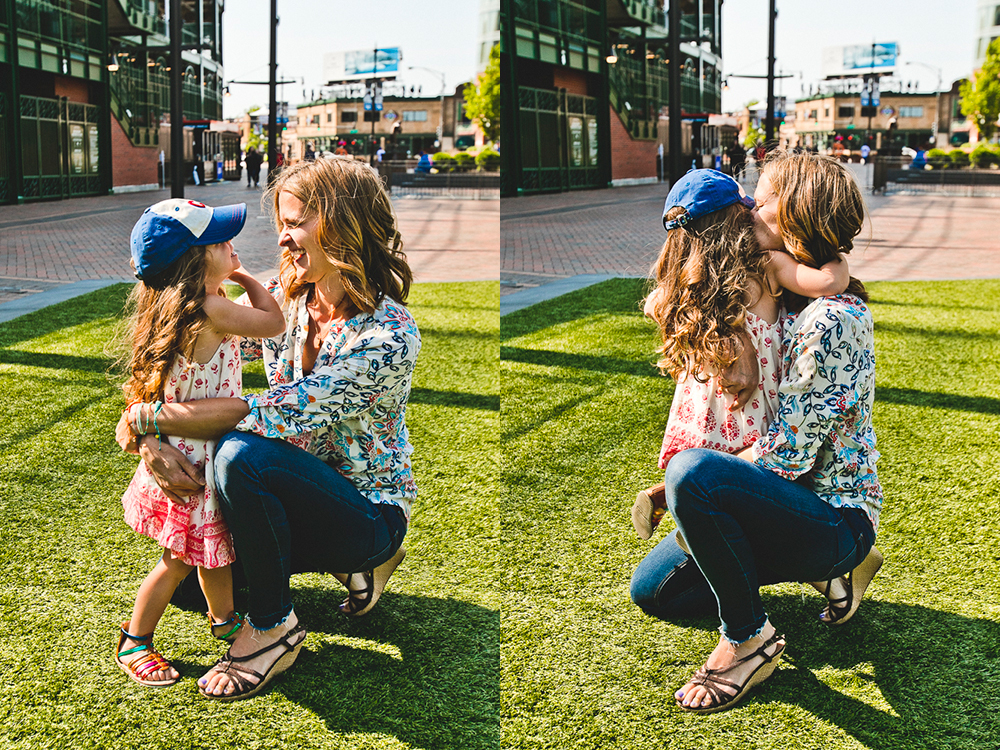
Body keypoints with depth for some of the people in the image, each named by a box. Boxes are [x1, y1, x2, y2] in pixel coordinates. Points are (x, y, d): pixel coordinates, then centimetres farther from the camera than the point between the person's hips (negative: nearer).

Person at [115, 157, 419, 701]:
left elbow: (277, 416, -32)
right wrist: (149, 439, -26)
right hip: (299, 488, 8)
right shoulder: (281, 298, -5)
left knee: (241, 454, -32)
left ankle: (273, 628, -11)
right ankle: (348, 564, 15)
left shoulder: (389, 336, -26)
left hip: (368, 509, -8)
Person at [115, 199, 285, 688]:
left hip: (199, 450, 9)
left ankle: (224, 619, 43)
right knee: (180, 559, 7)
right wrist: (245, 279, -4)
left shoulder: (179, 307, 3)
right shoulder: (210, 311, -26)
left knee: (213, 545, 24)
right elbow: (273, 321, -13)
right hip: (191, 460, -9)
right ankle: (134, 644, 23)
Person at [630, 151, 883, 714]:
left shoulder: (832, 319, -24)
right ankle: (831, 571, 17)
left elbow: (788, 454, -25)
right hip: (790, 499, 10)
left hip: (835, 516, -10)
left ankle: (749, 640, -16)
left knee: (692, 473, -35)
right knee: (653, 590, 14)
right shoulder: (786, 298, 5)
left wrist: (683, 486, -17)